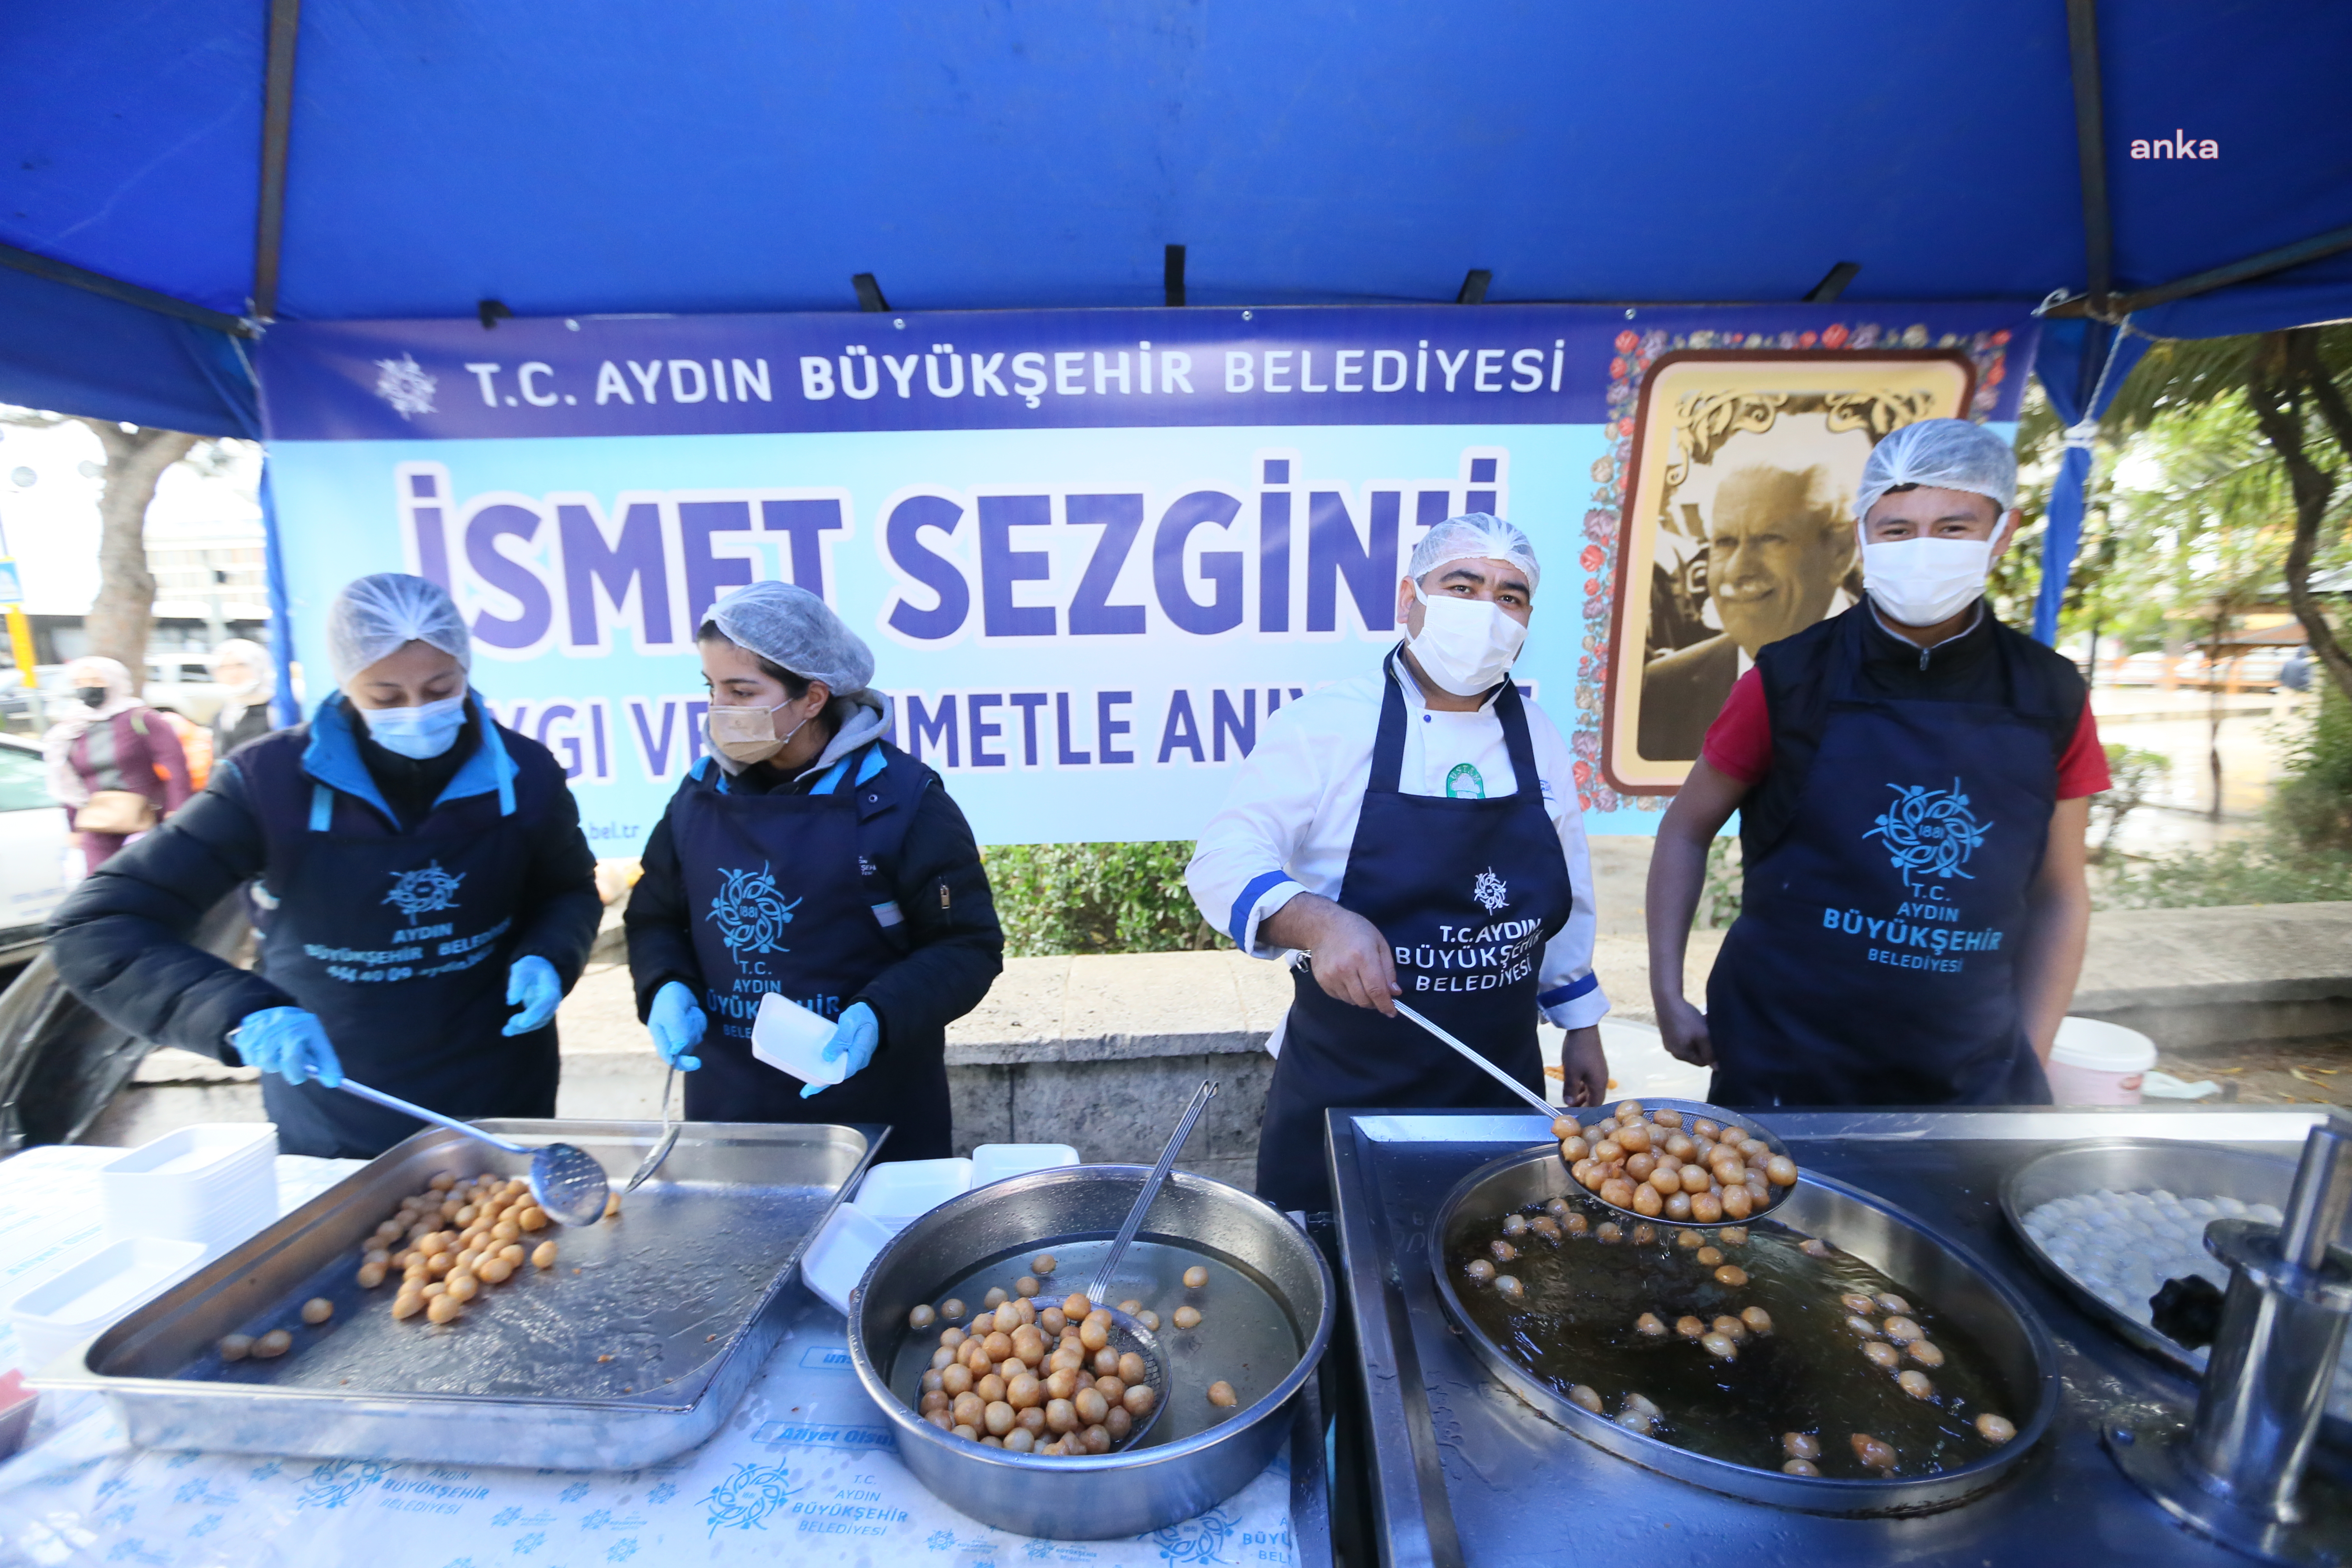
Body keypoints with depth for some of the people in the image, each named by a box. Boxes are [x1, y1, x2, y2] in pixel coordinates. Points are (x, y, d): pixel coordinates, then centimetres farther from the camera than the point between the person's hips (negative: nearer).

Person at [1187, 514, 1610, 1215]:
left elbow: (1567, 897, 12)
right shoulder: (1324, 724, -13)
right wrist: (1318, 921, -35)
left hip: (1501, 1086, 4)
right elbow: (1224, 862, -18)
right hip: (1340, 1095, -4)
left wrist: (1582, 1028, 15)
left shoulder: (1539, 737, 3)